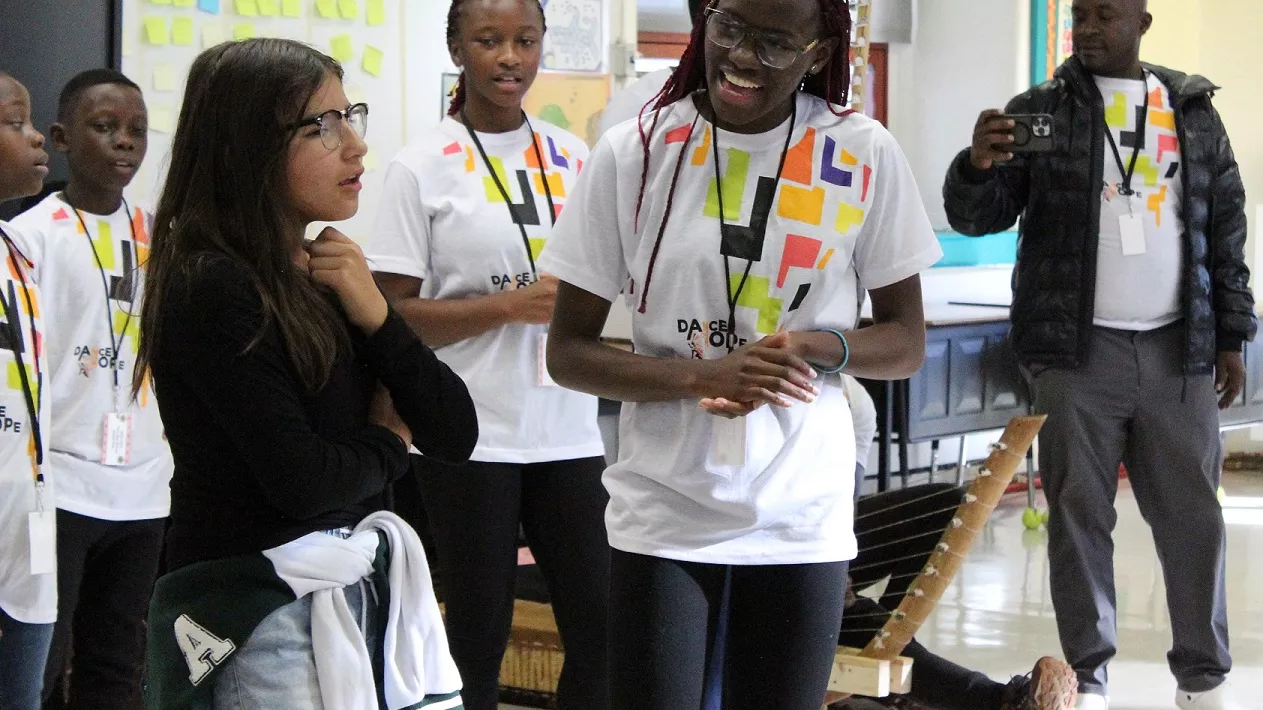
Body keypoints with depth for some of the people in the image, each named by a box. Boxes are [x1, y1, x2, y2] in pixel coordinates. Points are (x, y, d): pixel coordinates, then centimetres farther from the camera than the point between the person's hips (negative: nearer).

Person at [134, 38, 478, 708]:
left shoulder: (327, 277, 9)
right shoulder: (209, 289, -15)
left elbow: (454, 436, 5)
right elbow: (301, 478, -21)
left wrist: (376, 316, -9)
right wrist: (387, 443, -1)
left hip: (368, 591, 8)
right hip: (263, 619, -7)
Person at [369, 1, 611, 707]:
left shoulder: (572, 157, 10)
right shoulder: (421, 167, -3)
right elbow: (394, 313, -7)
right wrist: (512, 304, -16)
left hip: (569, 431, 4)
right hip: (471, 437, -4)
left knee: (601, 631, 3)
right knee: (479, 640, 4)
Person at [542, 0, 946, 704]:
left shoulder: (866, 155, -3)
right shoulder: (634, 153, -5)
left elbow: (907, 342, 5)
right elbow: (569, 353, -2)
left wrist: (819, 347, -16)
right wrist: (704, 374, -18)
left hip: (805, 521, 1)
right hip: (662, 519, -1)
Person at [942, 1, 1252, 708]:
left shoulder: (1193, 110, 10)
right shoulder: (1040, 110, 4)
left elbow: (1226, 228, 13)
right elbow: (978, 216, -1)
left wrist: (1232, 336, 8)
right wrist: (980, 165, -23)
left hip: (1177, 349, 2)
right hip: (1076, 350, -2)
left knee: (1193, 513, 5)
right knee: (1079, 512, 1)